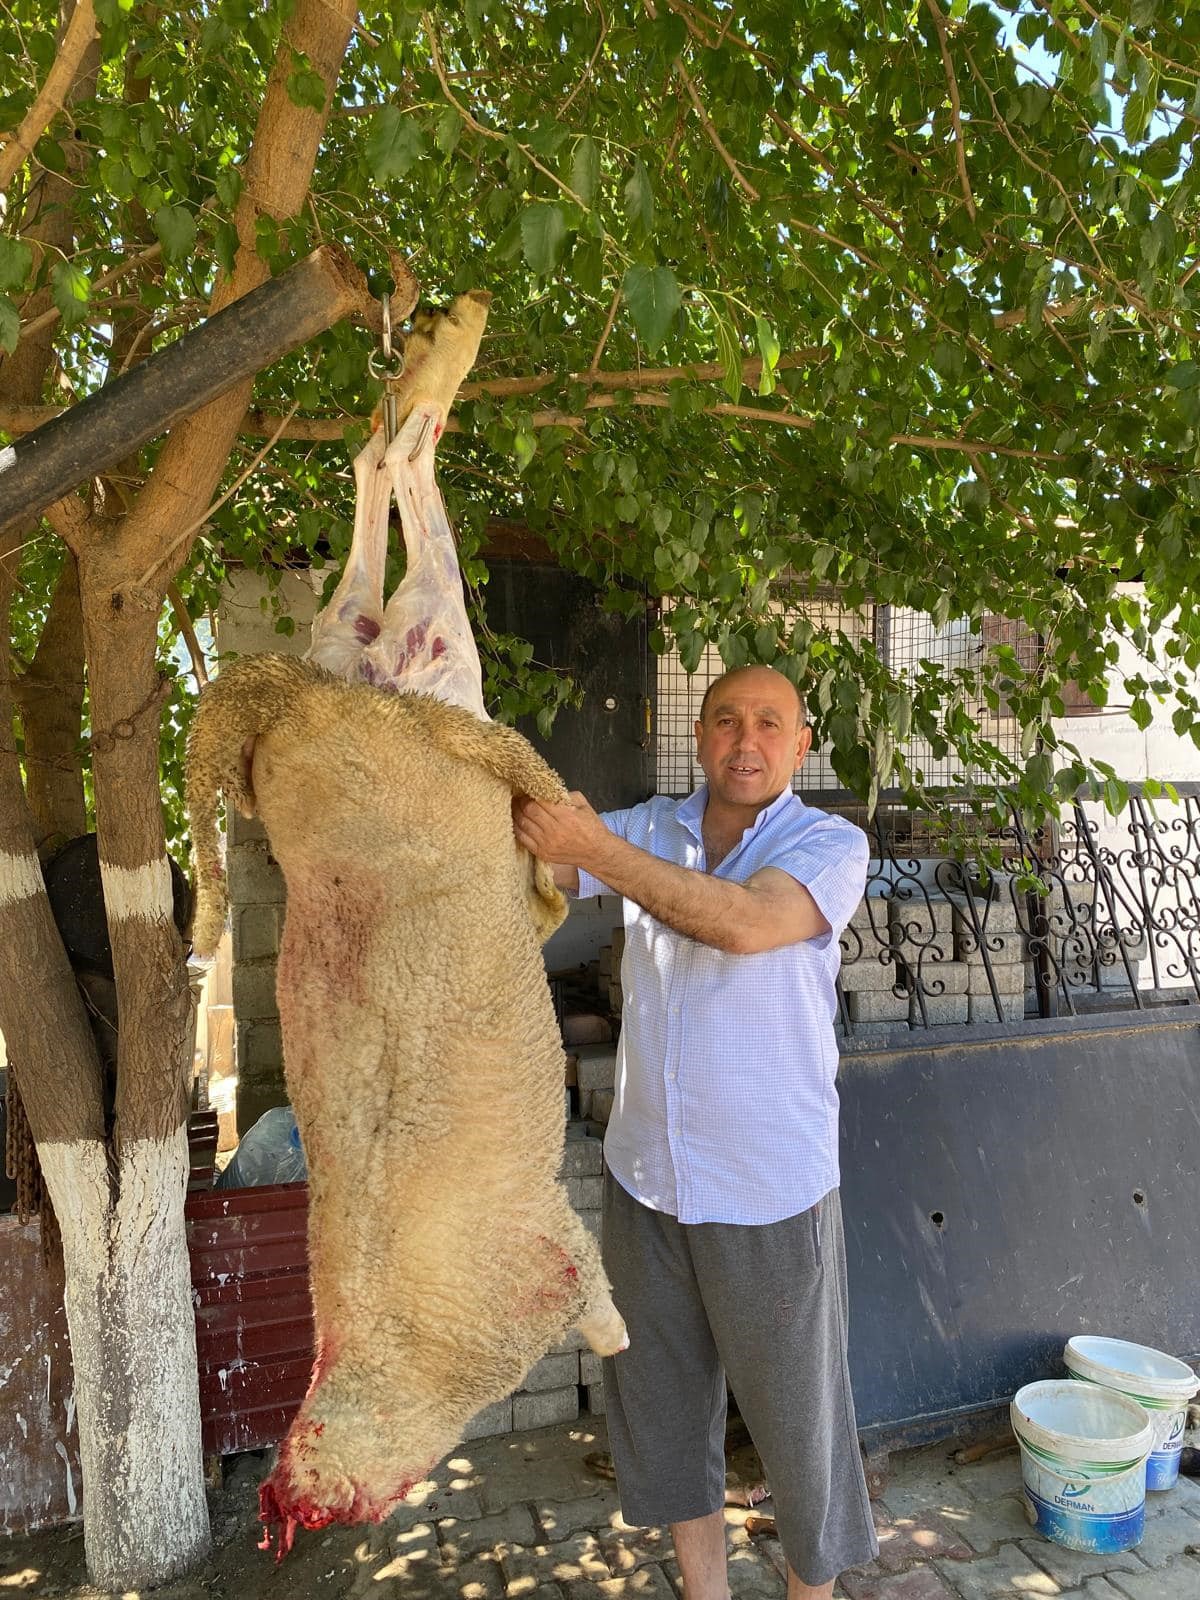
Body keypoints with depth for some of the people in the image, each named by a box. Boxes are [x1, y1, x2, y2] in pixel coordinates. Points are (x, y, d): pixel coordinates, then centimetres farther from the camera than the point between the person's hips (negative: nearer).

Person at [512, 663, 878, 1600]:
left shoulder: (832, 845, -9)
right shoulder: (651, 829, 3)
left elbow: (746, 923, -28)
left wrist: (599, 852, -28)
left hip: (771, 1192, -4)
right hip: (646, 1175, 4)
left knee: (796, 1415, 13)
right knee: (661, 1401, 20)